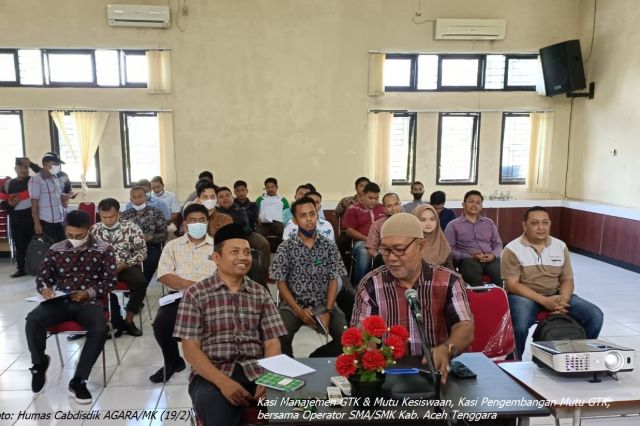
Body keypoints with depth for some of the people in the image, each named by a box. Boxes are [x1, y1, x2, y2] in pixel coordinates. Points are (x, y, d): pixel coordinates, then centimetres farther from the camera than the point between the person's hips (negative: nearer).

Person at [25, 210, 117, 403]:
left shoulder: (103, 249, 2)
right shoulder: (56, 249, 11)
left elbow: (110, 280, -2)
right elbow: (42, 276, 14)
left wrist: (89, 292, -18)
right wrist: (45, 288, -10)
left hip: (89, 302, -3)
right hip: (59, 301, 3)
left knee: (99, 330, -33)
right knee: (33, 320, -28)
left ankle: (78, 381, -13)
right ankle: (39, 363, 4)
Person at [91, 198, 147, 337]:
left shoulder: (131, 227, 0)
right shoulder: (94, 230, 7)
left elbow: (142, 251, -2)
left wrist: (124, 264, -16)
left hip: (127, 266, -1)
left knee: (140, 282, -32)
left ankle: (128, 320, -11)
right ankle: (117, 322, -15)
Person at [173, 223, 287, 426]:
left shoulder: (261, 293, 10)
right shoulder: (195, 294, 1)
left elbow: (272, 343, 6)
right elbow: (190, 348, -5)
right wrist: (222, 381, -19)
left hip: (255, 370, 4)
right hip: (211, 374, -3)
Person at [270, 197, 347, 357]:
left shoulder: (329, 246, 3)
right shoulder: (285, 248, -2)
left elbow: (333, 281, 1)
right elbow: (281, 283, -3)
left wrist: (327, 312, -13)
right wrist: (299, 311, -14)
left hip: (323, 304, 2)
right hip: (293, 304, -1)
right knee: (281, 338, -28)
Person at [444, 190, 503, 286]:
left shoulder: (489, 223, 24)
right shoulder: (453, 225, 10)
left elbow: (498, 244, 21)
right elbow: (449, 250, 2)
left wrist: (493, 255, -3)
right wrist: (470, 257, -13)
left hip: (490, 260, 4)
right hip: (468, 260, -3)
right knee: (474, 276, -39)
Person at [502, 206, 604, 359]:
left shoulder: (560, 246, 8)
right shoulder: (512, 249, -8)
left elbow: (567, 279, 9)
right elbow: (512, 284, -13)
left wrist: (563, 299, -13)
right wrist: (544, 301, -22)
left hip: (555, 295, 5)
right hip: (523, 296, -5)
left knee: (595, 315, -11)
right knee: (521, 322, -36)